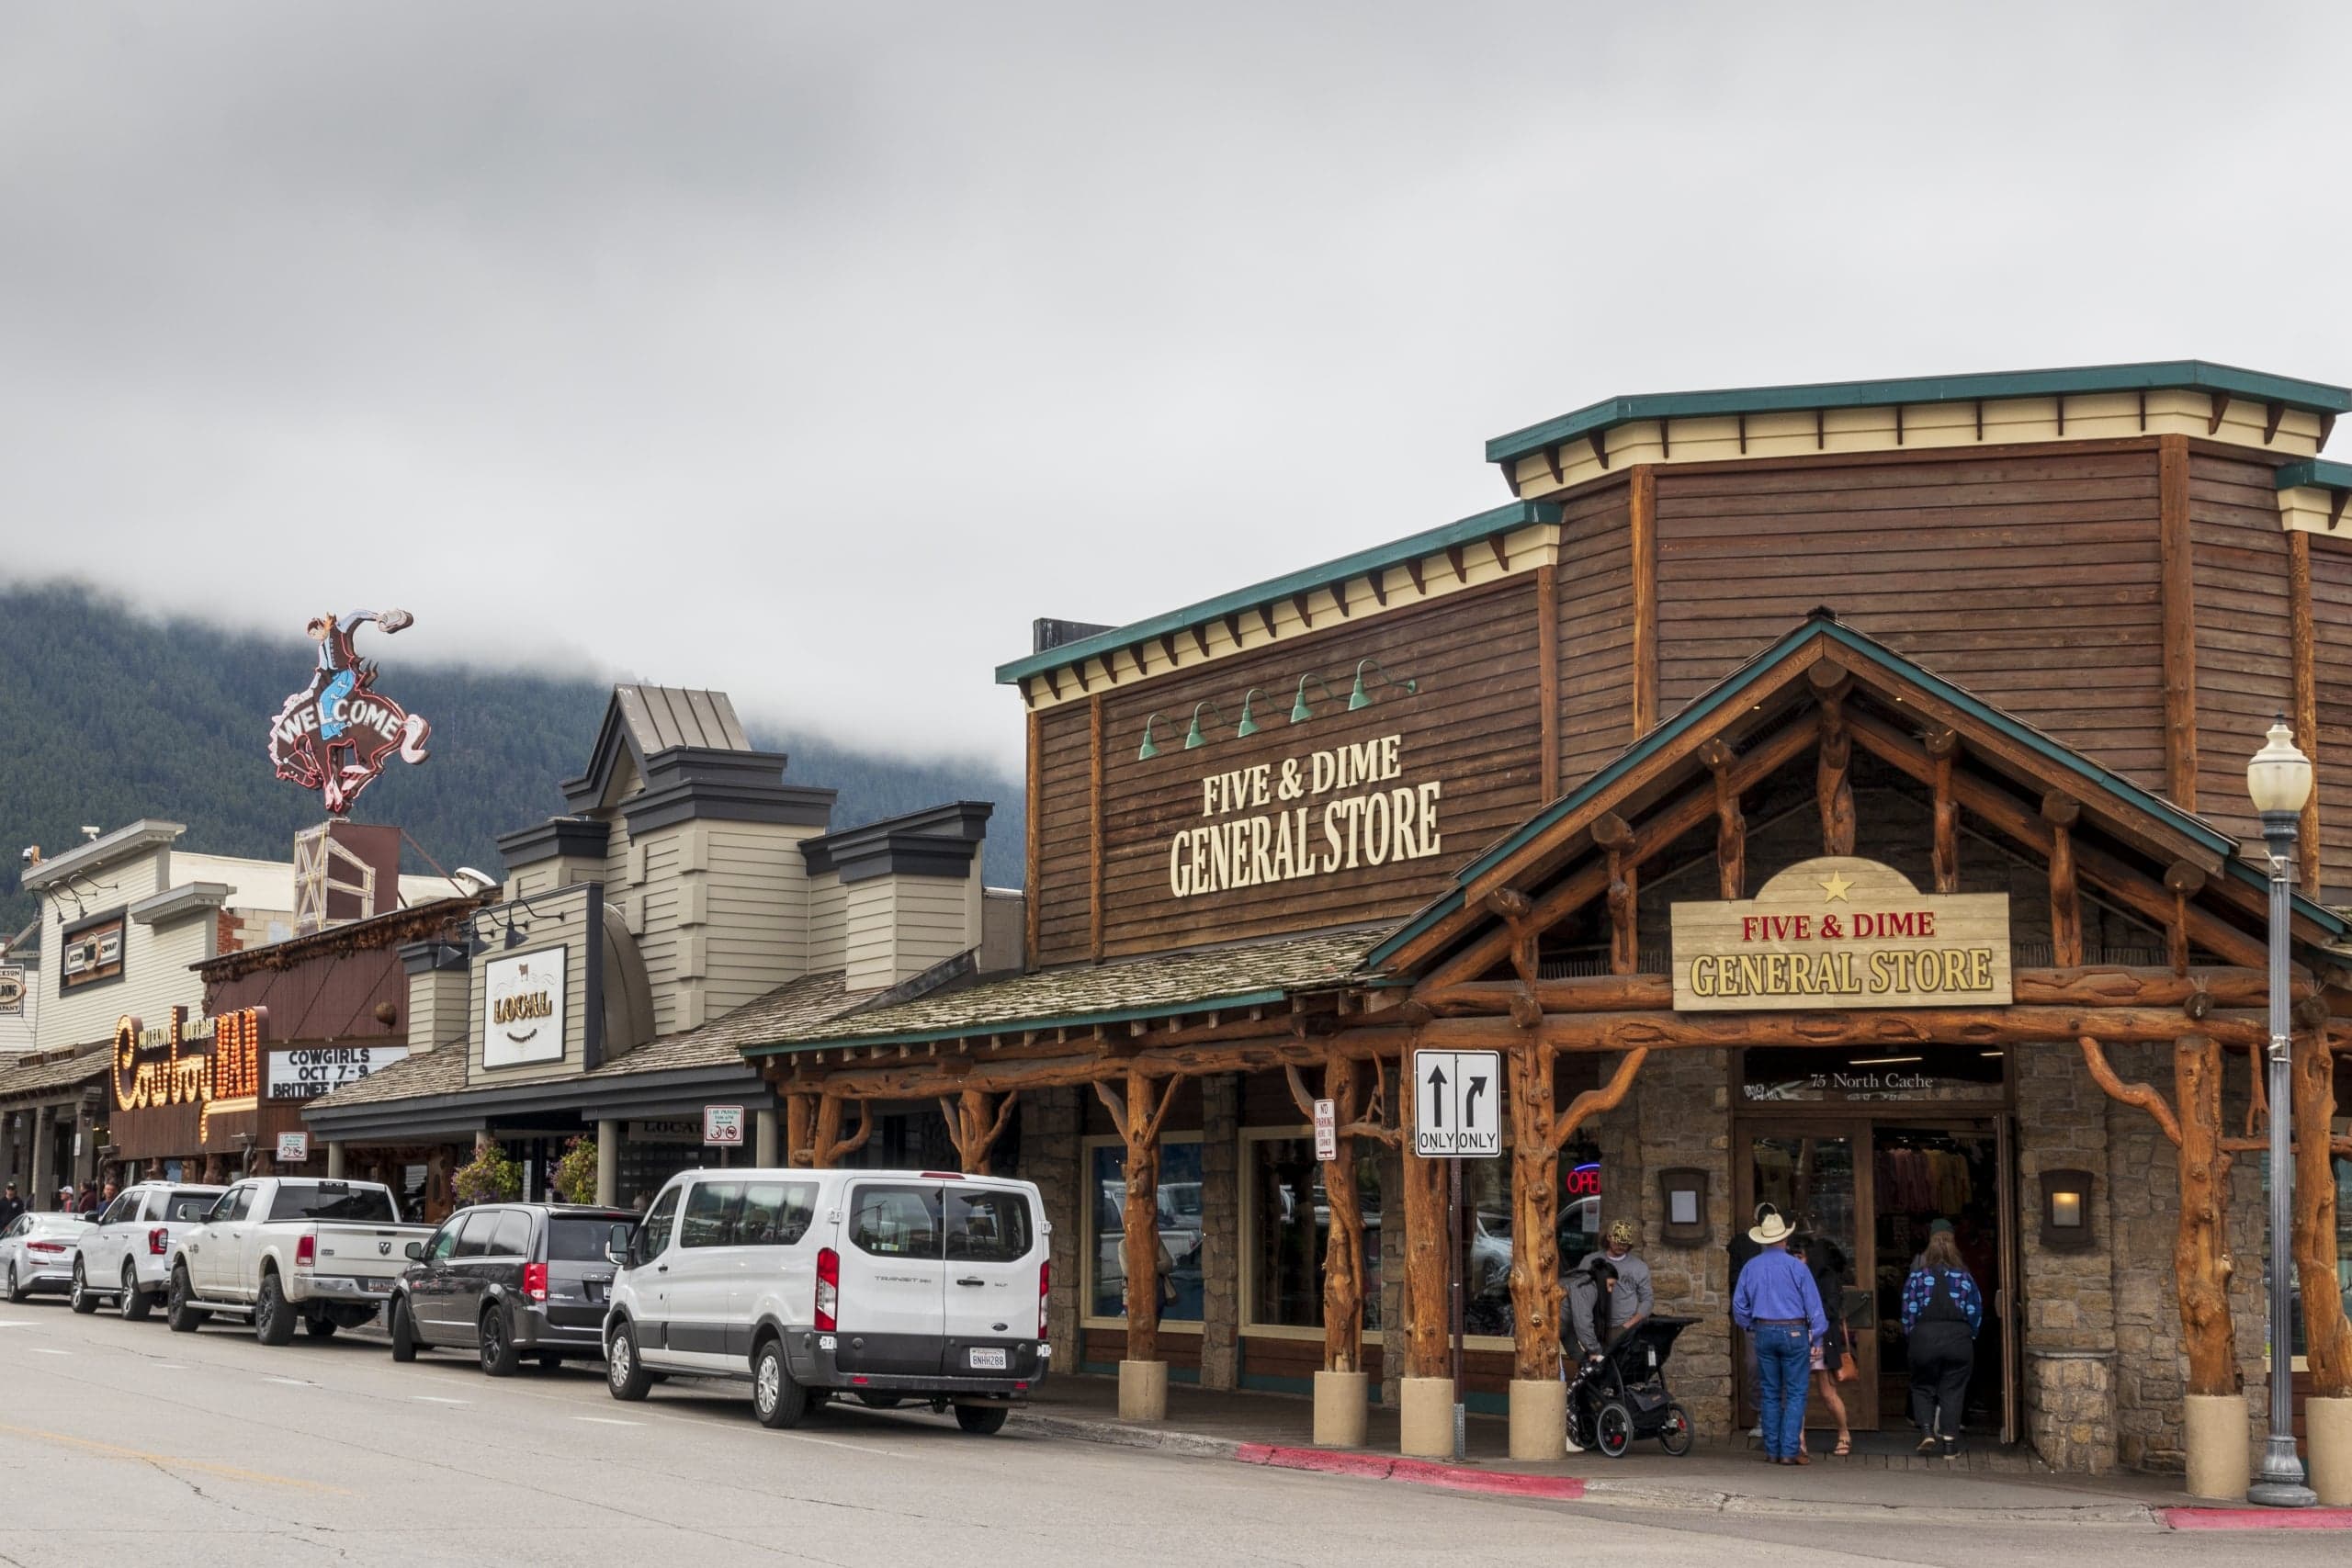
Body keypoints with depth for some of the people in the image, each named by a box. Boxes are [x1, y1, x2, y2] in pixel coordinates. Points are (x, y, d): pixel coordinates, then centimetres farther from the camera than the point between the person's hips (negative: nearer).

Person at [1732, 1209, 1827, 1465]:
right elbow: (1813, 1304, -6)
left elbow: (1739, 1305, 11)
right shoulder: (1795, 1267, -7)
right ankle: (1789, 1450, -8)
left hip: (1763, 1333, 4)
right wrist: (1817, 1335, 1)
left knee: (1770, 1393, 11)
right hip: (1794, 1332, -4)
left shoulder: (1750, 1267, 5)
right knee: (1795, 1393, -1)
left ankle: (1772, 1450, 11)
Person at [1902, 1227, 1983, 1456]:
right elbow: (1976, 1312, 3)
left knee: (1922, 1388, 13)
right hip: (1959, 1338, 1)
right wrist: (1968, 1337, 14)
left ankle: (1926, 1431, -4)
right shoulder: (1965, 1277, 2)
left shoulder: (1917, 1277, 0)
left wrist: (1912, 1336, 9)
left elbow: (1908, 1312, -1)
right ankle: (1949, 1442, 3)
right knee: (1953, 1390, 6)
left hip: (1924, 1337, -1)